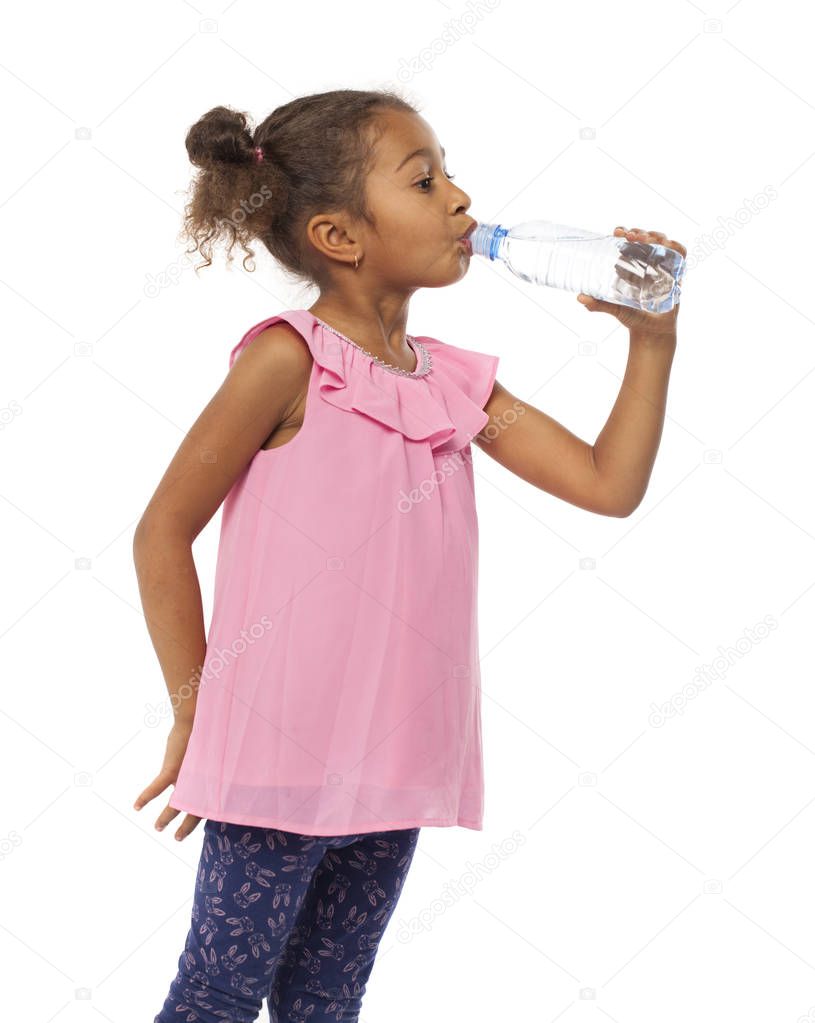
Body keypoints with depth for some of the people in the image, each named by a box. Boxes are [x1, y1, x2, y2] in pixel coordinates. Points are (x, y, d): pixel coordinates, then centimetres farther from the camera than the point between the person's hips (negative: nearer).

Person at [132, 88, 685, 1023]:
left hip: (396, 765, 6)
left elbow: (608, 483, 9)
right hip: (279, 755, -6)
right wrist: (193, 709, -5)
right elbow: (163, 532, -8)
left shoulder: (453, 381, 8)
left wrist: (653, 343, 2)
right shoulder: (290, 358, -11)